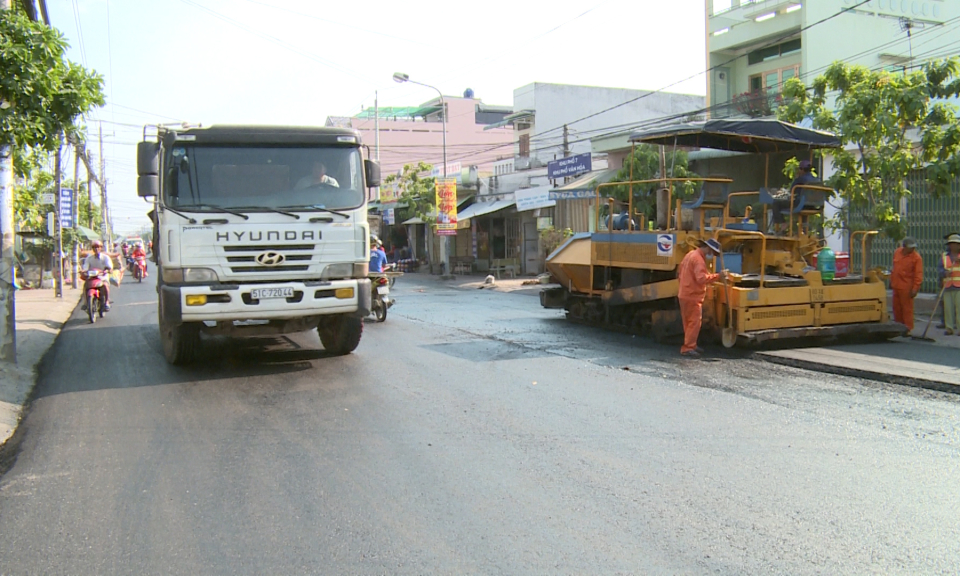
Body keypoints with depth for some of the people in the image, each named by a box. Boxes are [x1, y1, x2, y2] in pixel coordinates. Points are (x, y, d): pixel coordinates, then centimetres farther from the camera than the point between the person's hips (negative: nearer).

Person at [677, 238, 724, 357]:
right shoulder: (698, 259, -18)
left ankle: (691, 345, 24)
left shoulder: (690, 255, 15)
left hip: (684, 294, 10)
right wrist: (718, 275, -29)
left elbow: (680, 273, 22)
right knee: (694, 322, -8)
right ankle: (687, 348, -8)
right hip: (692, 296, -10)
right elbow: (702, 278, -30)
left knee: (689, 322, 16)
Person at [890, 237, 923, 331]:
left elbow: (918, 275, -13)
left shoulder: (916, 257, -11)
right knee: (896, 308, 13)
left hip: (906, 288, -6)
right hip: (896, 286, 6)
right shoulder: (897, 252, 7)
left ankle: (908, 329, 4)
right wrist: (891, 281, 20)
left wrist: (915, 289, -18)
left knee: (907, 308, -3)